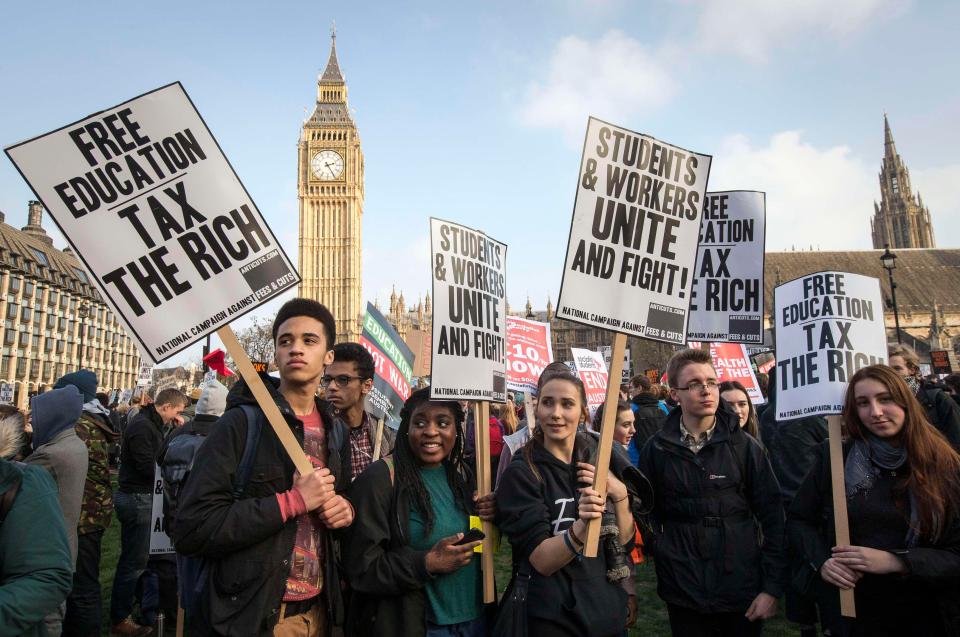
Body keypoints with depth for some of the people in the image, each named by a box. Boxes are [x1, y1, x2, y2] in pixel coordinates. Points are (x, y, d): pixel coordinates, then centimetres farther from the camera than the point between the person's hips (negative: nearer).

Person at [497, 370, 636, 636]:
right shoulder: (521, 473, -14)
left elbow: (625, 542, -1)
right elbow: (541, 561, -20)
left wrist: (620, 494, -18)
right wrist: (581, 528, -36)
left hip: (608, 610, 4)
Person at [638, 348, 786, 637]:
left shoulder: (744, 446, -4)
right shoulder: (656, 449, -2)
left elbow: (773, 518, -3)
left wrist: (772, 587, -6)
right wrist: (660, 551, -3)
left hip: (743, 591, 0)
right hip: (684, 594, 1)